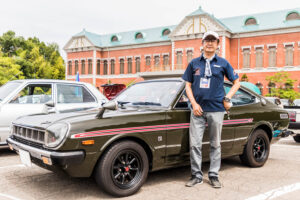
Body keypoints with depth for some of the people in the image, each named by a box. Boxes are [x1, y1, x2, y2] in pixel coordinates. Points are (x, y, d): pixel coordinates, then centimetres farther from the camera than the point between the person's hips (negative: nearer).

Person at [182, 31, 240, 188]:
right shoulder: (194, 63, 9)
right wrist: (194, 104, -4)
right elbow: (188, 85, 9)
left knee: (215, 144, 7)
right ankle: (197, 175, 11)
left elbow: (237, 82, 12)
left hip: (216, 110, -1)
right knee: (194, 144, 0)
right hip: (198, 109, 1)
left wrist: (227, 98, -1)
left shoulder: (223, 63, 7)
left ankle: (213, 175, 18)